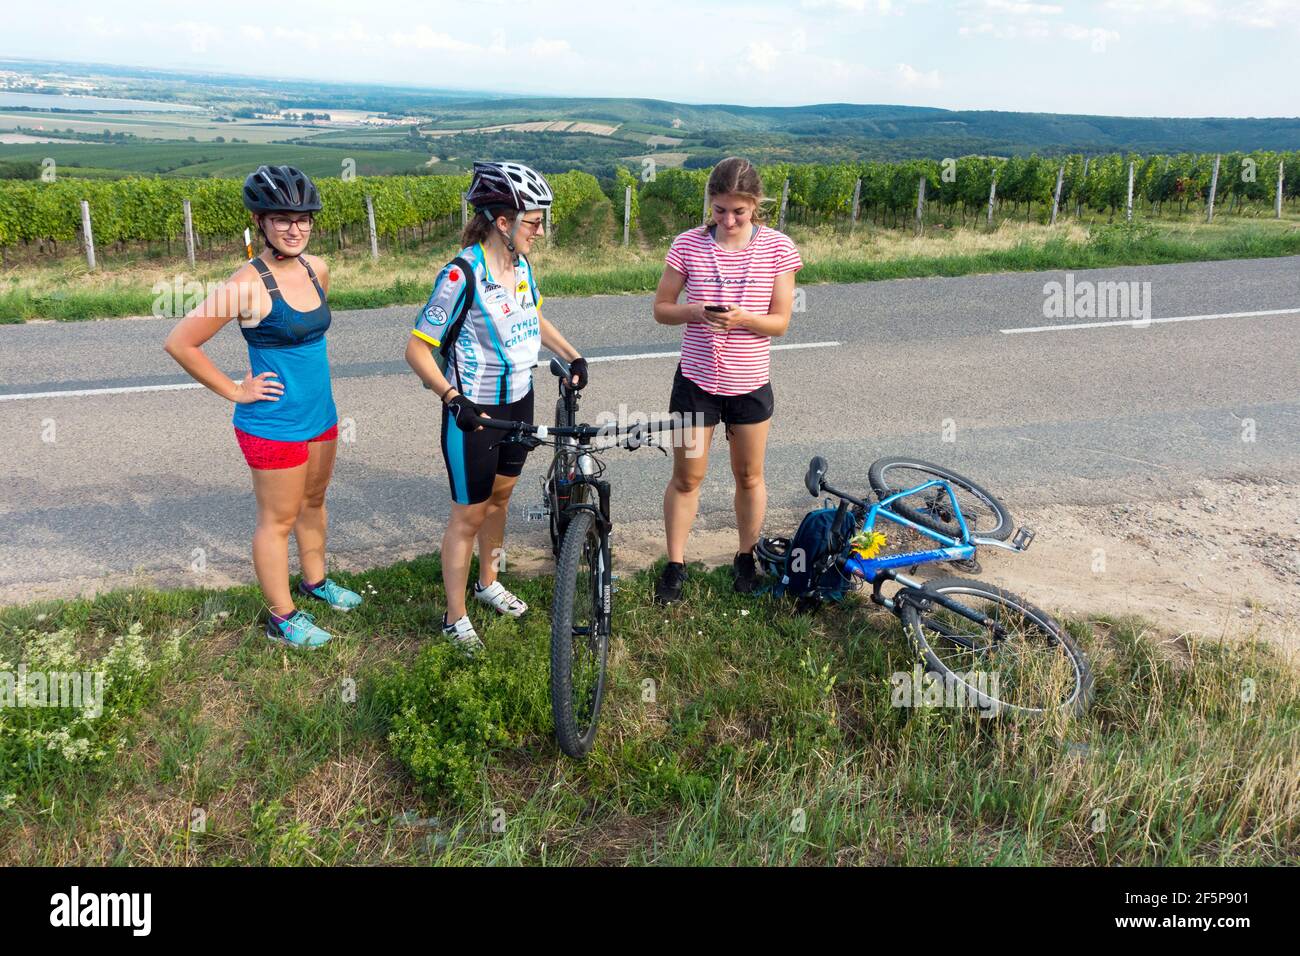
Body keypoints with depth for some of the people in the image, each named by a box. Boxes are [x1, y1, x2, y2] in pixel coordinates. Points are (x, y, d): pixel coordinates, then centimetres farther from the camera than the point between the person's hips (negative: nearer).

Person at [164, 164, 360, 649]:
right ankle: (282, 618, 21)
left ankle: (314, 581, 44)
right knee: (279, 520, 6)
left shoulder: (317, 269, 1)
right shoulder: (248, 284, -20)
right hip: (274, 423, -7)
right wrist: (235, 391, -13)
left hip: (320, 413, 7)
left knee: (314, 501, 23)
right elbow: (179, 342, -17)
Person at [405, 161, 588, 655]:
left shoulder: (521, 264, 0)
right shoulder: (462, 274, -23)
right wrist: (453, 398, -30)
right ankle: (455, 617, 20)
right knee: (469, 514, 4)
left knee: (499, 496, 22)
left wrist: (573, 356, 9)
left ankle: (488, 582, 43)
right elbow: (417, 348, -20)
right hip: (475, 412, -7)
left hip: (518, 401, 7)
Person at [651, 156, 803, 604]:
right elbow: (661, 308, -1)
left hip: (750, 383, 0)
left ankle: (746, 558, 35)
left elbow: (780, 321, -6)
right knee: (686, 478, 8)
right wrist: (696, 312, -22)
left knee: (749, 476, 14)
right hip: (696, 380, 0)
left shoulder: (777, 247, -8)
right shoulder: (688, 244, -7)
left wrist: (743, 317, -26)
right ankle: (675, 564, 25)